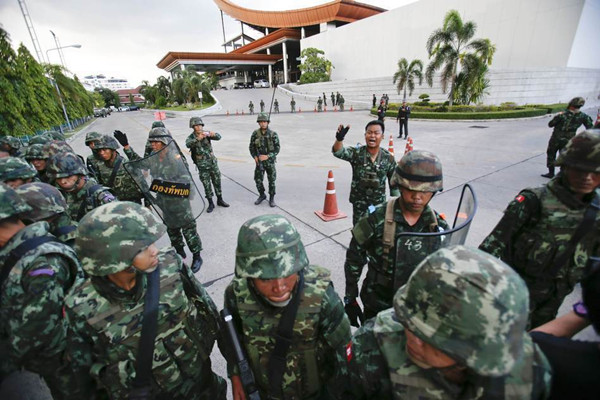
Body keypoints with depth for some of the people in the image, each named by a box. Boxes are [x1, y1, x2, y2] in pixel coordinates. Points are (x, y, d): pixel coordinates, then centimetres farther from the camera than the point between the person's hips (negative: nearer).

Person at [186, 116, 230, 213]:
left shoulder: (207, 133, -2)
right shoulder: (190, 137, -8)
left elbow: (218, 137, -18)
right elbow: (188, 144, -31)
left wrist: (213, 134, -41)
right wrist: (198, 139, -48)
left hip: (213, 162, 2)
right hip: (202, 166, -2)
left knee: (217, 182, 11)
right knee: (207, 185, 4)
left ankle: (220, 200, 27)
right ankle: (210, 203, 18)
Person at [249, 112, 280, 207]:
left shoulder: (273, 134, -12)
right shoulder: (255, 134, -6)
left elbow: (277, 149, -13)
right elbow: (251, 147, 3)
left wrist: (267, 156, -25)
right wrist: (255, 157, -13)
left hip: (270, 161, -2)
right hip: (259, 161, 2)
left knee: (271, 180, 5)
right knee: (258, 180, 5)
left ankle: (271, 198, 21)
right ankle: (262, 195, 28)